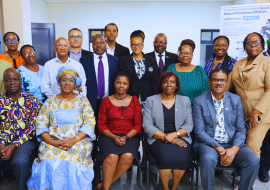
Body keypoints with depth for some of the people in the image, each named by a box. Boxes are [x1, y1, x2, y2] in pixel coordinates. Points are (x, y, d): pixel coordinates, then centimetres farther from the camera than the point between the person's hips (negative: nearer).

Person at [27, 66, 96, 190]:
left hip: (78, 141, -1)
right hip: (53, 142, 1)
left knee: (73, 162, -31)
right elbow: (41, 125, 6)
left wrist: (73, 141, -15)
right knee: (49, 162, -29)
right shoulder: (50, 101, 14)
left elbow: (89, 123, 0)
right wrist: (53, 142, -12)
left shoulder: (82, 100, 10)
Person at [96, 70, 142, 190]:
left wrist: (126, 137, -13)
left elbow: (138, 125, 4)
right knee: (112, 156, -32)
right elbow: (101, 124, 3)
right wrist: (113, 137, -14)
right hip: (109, 136, 0)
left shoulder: (134, 101, 9)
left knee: (128, 156, -30)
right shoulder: (106, 101, 8)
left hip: (130, 136, 1)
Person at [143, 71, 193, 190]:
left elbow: (189, 125, 6)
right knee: (166, 156, -32)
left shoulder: (185, 100, 13)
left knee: (181, 157, -29)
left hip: (180, 139, 1)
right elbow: (147, 126, -2)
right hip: (158, 139, -1)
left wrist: (175, 135, -13)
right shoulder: (151, 100, 7)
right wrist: (166, 138, -12)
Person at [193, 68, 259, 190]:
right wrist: (218, 149, -15)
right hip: (209, 143, -3)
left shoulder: (236, 100, 6)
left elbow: (241, 129, 5)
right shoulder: (199, 101, -3)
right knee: (208, 159, -33)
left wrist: (234, 149, -12)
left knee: (253, 160, -21)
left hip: (232, 144, 3)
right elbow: (199, 131, -7)